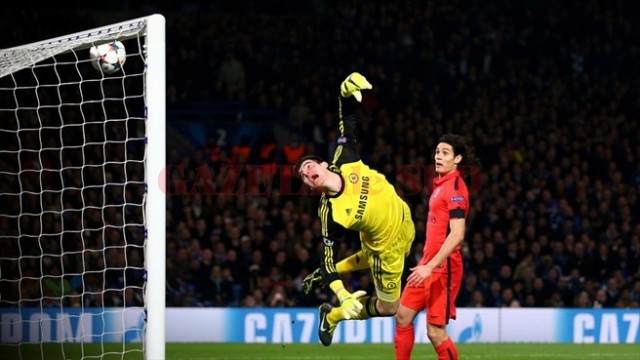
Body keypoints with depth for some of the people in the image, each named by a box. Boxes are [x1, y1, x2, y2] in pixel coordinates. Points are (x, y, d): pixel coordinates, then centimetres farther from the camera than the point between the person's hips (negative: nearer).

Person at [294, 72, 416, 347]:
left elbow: (348, 124, -14)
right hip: (387, 246, -6)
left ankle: (325, 275, 51)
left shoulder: (345, 161, -23)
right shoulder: (330, 214, -34)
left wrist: (346, 94, -34)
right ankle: (331, 317, 27)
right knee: (387, 307, 7)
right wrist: (342, 296, -36)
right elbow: (329, 254, -26)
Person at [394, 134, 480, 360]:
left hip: (443, 268, -10)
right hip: (429, 264, 10)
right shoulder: (440, 184, 14)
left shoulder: (455, 188, -14)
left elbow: (457, 235, -23)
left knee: (435, 332, -10)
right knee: (403, 316, 12)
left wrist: (430, 266, -27)